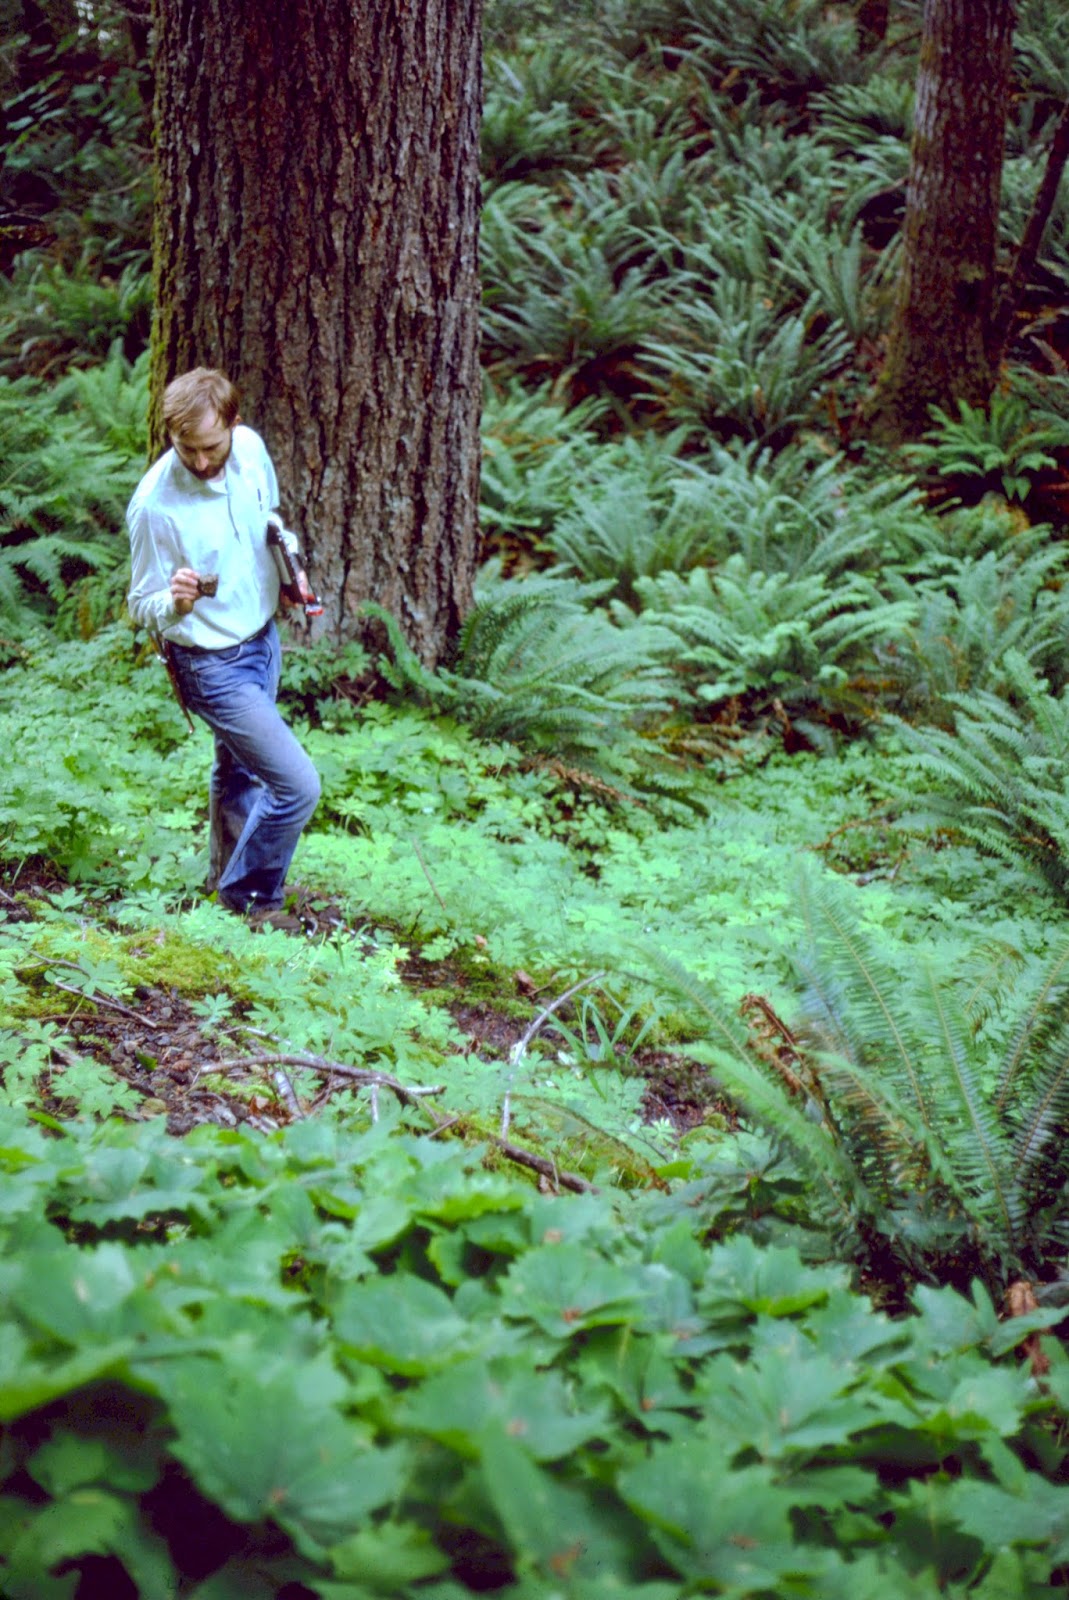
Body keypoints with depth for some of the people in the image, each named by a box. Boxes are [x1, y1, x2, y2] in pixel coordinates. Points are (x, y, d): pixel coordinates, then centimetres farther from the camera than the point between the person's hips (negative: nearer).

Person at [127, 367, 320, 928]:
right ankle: (249, 892, 16)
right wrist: (175, 602, -39)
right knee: (297, 785, -8)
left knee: (239, 769, 26)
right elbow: (142, 608, -18)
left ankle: (227, 878, 48)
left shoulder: (251, 449, -11)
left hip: (264, 637, 7)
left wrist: (290, 557, -5)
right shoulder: (154, 503, -28)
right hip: (213, 664, -7)